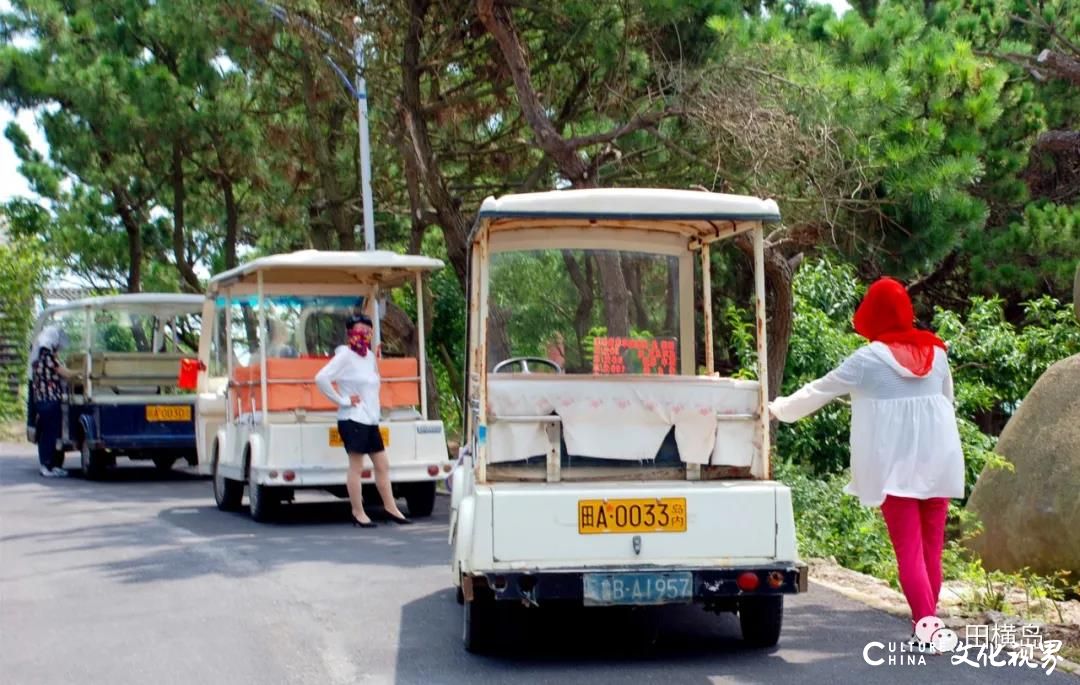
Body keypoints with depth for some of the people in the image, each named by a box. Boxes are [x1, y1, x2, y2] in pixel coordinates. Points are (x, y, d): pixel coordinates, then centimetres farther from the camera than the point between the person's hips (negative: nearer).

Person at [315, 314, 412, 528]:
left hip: (370, 419, 8)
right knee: (356, 466, -3)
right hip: (353, 419, -8)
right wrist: (342, 400, -17)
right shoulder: (345, 356, -11)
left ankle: (391, 508, 17)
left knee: (382, 464, 10)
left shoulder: (369, 355, 13)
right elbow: (321, 378, -22)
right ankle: (358, 513, 3)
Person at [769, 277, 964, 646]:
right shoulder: (935, 353, 7)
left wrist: (779, 408, 16)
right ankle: (928, 621, 15)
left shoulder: (869, 359, -7)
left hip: (895, 465, -4)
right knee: (931, 547, 9)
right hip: (937, 460, 4)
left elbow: (818, 391, 1)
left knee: (909, 550, -3)